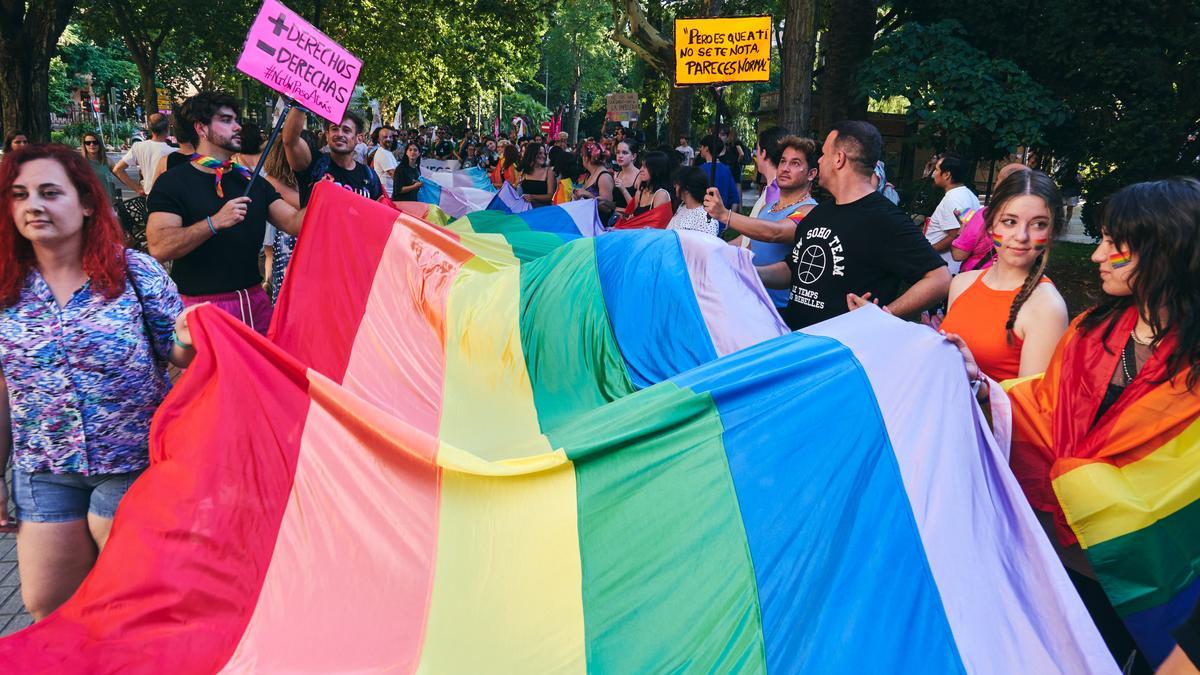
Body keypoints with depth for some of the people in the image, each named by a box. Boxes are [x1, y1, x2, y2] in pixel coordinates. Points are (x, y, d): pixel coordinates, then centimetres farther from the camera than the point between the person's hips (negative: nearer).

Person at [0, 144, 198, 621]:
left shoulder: (135, 272, -9)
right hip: (43, 473, 4)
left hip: (132, 462, -3)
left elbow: (177, 358, -4)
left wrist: (187, 341, -28)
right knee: (45, 606, 12)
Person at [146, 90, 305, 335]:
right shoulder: (174, 181, -6)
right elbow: (159, 248, -19)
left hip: (254, 300, 5)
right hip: (201, 304, -5)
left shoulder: (252, 181, 11)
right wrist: (215, 222, -27)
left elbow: (295, 222, 2)